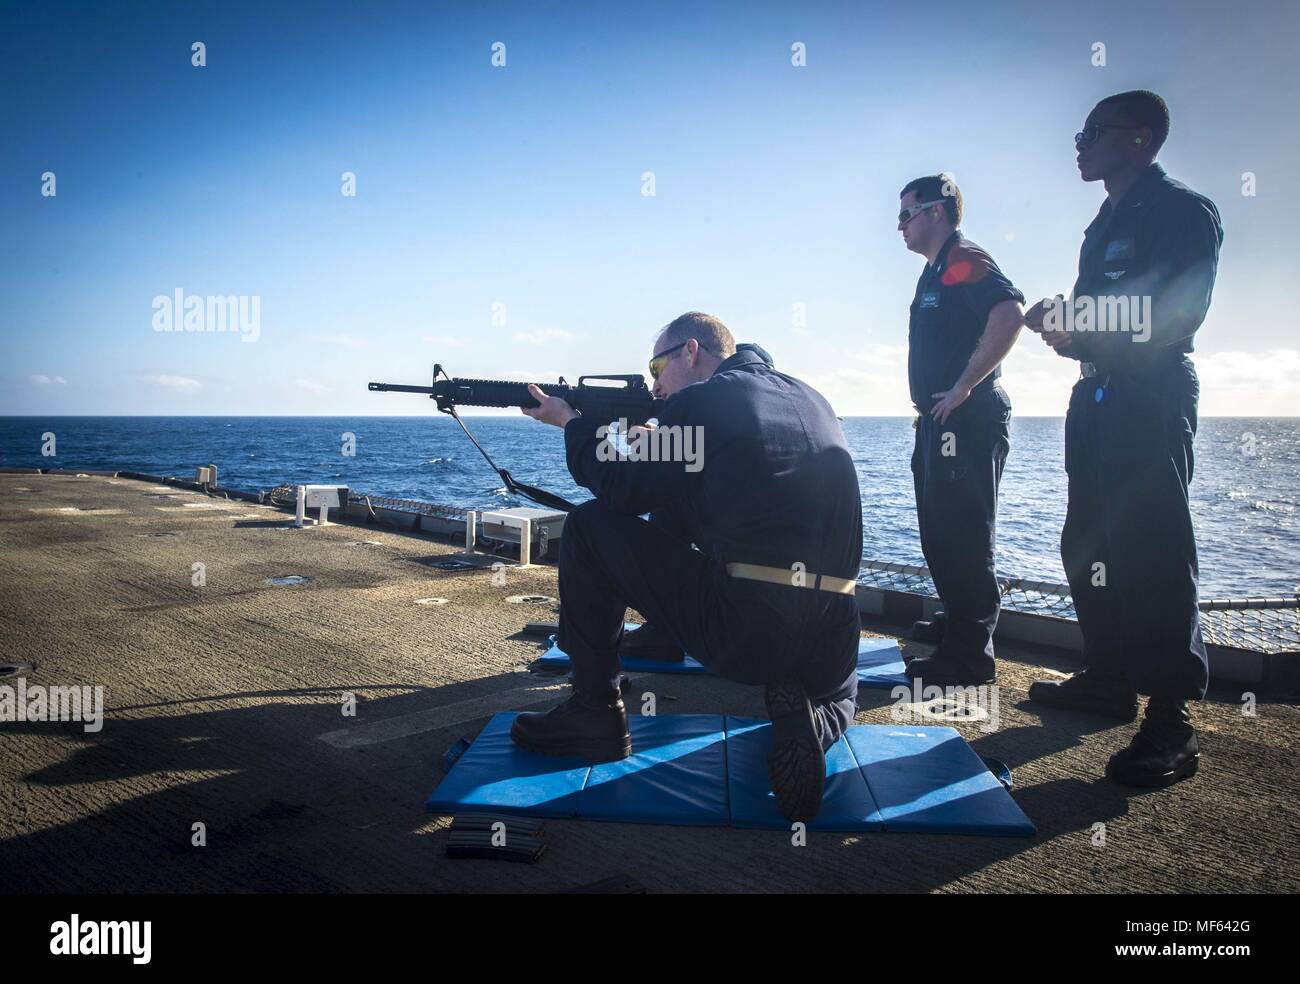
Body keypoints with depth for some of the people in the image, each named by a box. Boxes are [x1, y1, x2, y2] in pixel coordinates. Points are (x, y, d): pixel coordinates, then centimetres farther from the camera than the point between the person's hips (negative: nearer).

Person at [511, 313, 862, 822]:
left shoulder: (699, 401, -1)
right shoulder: (811, 399, 20)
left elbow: (622, 491, 5)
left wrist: (572, 422, 20)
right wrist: (657, 441, 28)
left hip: (739, 631, -6)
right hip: (832, 642, 6)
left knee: (590, 527, 9)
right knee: (833, 694, 43)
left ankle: (594, 717, 14)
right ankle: (808, 728, 3)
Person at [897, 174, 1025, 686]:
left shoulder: (965, 260, -12)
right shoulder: (935, 270, 20)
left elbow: (1010, 314, -28)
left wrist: (964, 386, -24)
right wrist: (931, 406, 16)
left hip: (968, 422, -11)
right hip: (939, 423, 11)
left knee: (962, 537, -8)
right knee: (939, 531, 19)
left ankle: (969, 655, -2)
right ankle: (956, 621, 33)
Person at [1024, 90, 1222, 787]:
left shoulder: (1184, 210, -5)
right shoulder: (1106, 223, 21)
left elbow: (1177, 317, -17)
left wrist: (1077, 326, -17)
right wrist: (1066, 327, 1)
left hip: (1153, 399, -9)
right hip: (1099, 397, 9)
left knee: (1152, 552, -12)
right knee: (1087, 545, 11)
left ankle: (1172, 723, -7)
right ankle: (1110, 678, 23)